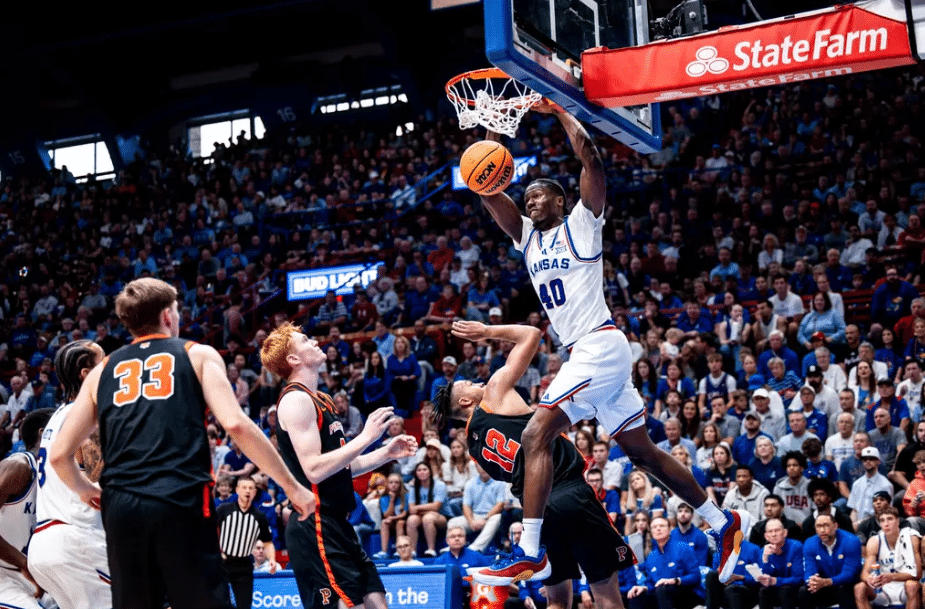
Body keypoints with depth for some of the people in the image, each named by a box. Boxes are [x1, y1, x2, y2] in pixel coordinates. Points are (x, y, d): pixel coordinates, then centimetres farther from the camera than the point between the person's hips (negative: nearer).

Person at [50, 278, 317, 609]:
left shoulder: (102, 370, 20)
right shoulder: (198, 354, 11)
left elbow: (59, 455, 15)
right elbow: (236, 424, -4)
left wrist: (88, 492, 35)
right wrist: (292, 486, 2)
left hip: (121, 510, 4)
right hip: (182, 502, -3)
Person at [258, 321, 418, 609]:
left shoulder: (319, 400, 18)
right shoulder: (296, 400, -12)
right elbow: (314, 470, -22)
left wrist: (387, 453, 12)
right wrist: (365, 437, -19)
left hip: (337, 525, 10)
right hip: (315, 528, -10)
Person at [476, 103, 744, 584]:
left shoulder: (580, 225, 0)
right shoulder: (527, 237, 19)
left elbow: (590, 158, -12)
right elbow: (487, 191, 13)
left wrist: (559, 110, -4)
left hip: (600, 346, -9)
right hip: (583, 354, 9)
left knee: (536, 436, -18)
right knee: (643, 452, 13)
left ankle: (531, 551, -22)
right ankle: (723, 524, 23)